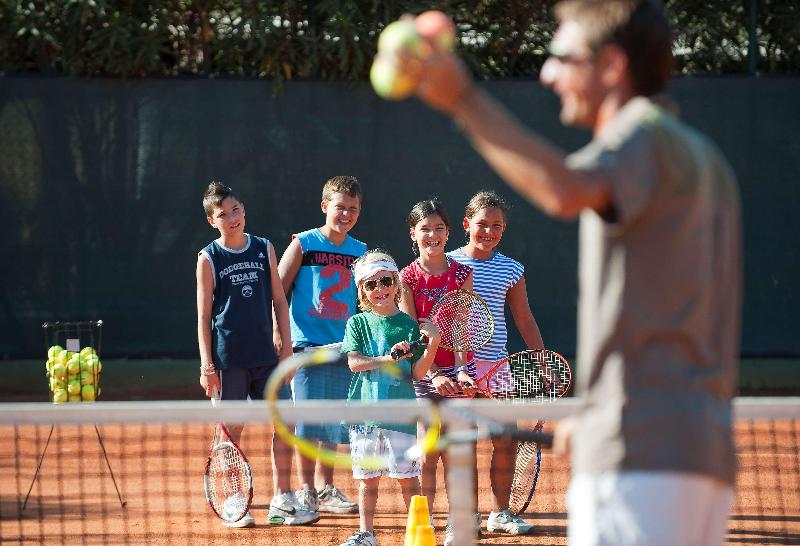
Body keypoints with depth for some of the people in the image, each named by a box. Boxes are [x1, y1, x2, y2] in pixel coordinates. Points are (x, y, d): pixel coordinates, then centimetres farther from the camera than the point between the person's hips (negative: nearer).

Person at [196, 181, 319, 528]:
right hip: (228, 359, -3)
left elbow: (279, 301, 12)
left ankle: (282, 502, 7)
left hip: (266, 356, 3)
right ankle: (234, 504, 11)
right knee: (232, 430, 1)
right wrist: (207, 365, -7)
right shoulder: (209, 259, -1)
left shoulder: (264, 249, 8)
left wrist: (286, 347, 5)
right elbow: (204, 315, -1)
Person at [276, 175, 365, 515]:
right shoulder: (303, 245, -2)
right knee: (306, 423, -4)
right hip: (307, 346, -4)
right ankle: (305, 491, 4)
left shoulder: (360, 253, 10)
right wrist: (279, 338, -10)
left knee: (333, 424, 8)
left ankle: (326, 490, 17)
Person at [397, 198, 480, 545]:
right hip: (423, 374, -1)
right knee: (427, 456, -2)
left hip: (457, 372, 1)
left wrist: (460, 371, -18)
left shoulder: (461, 274, 1)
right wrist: (434, 375, -20)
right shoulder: (407, 278, -3)